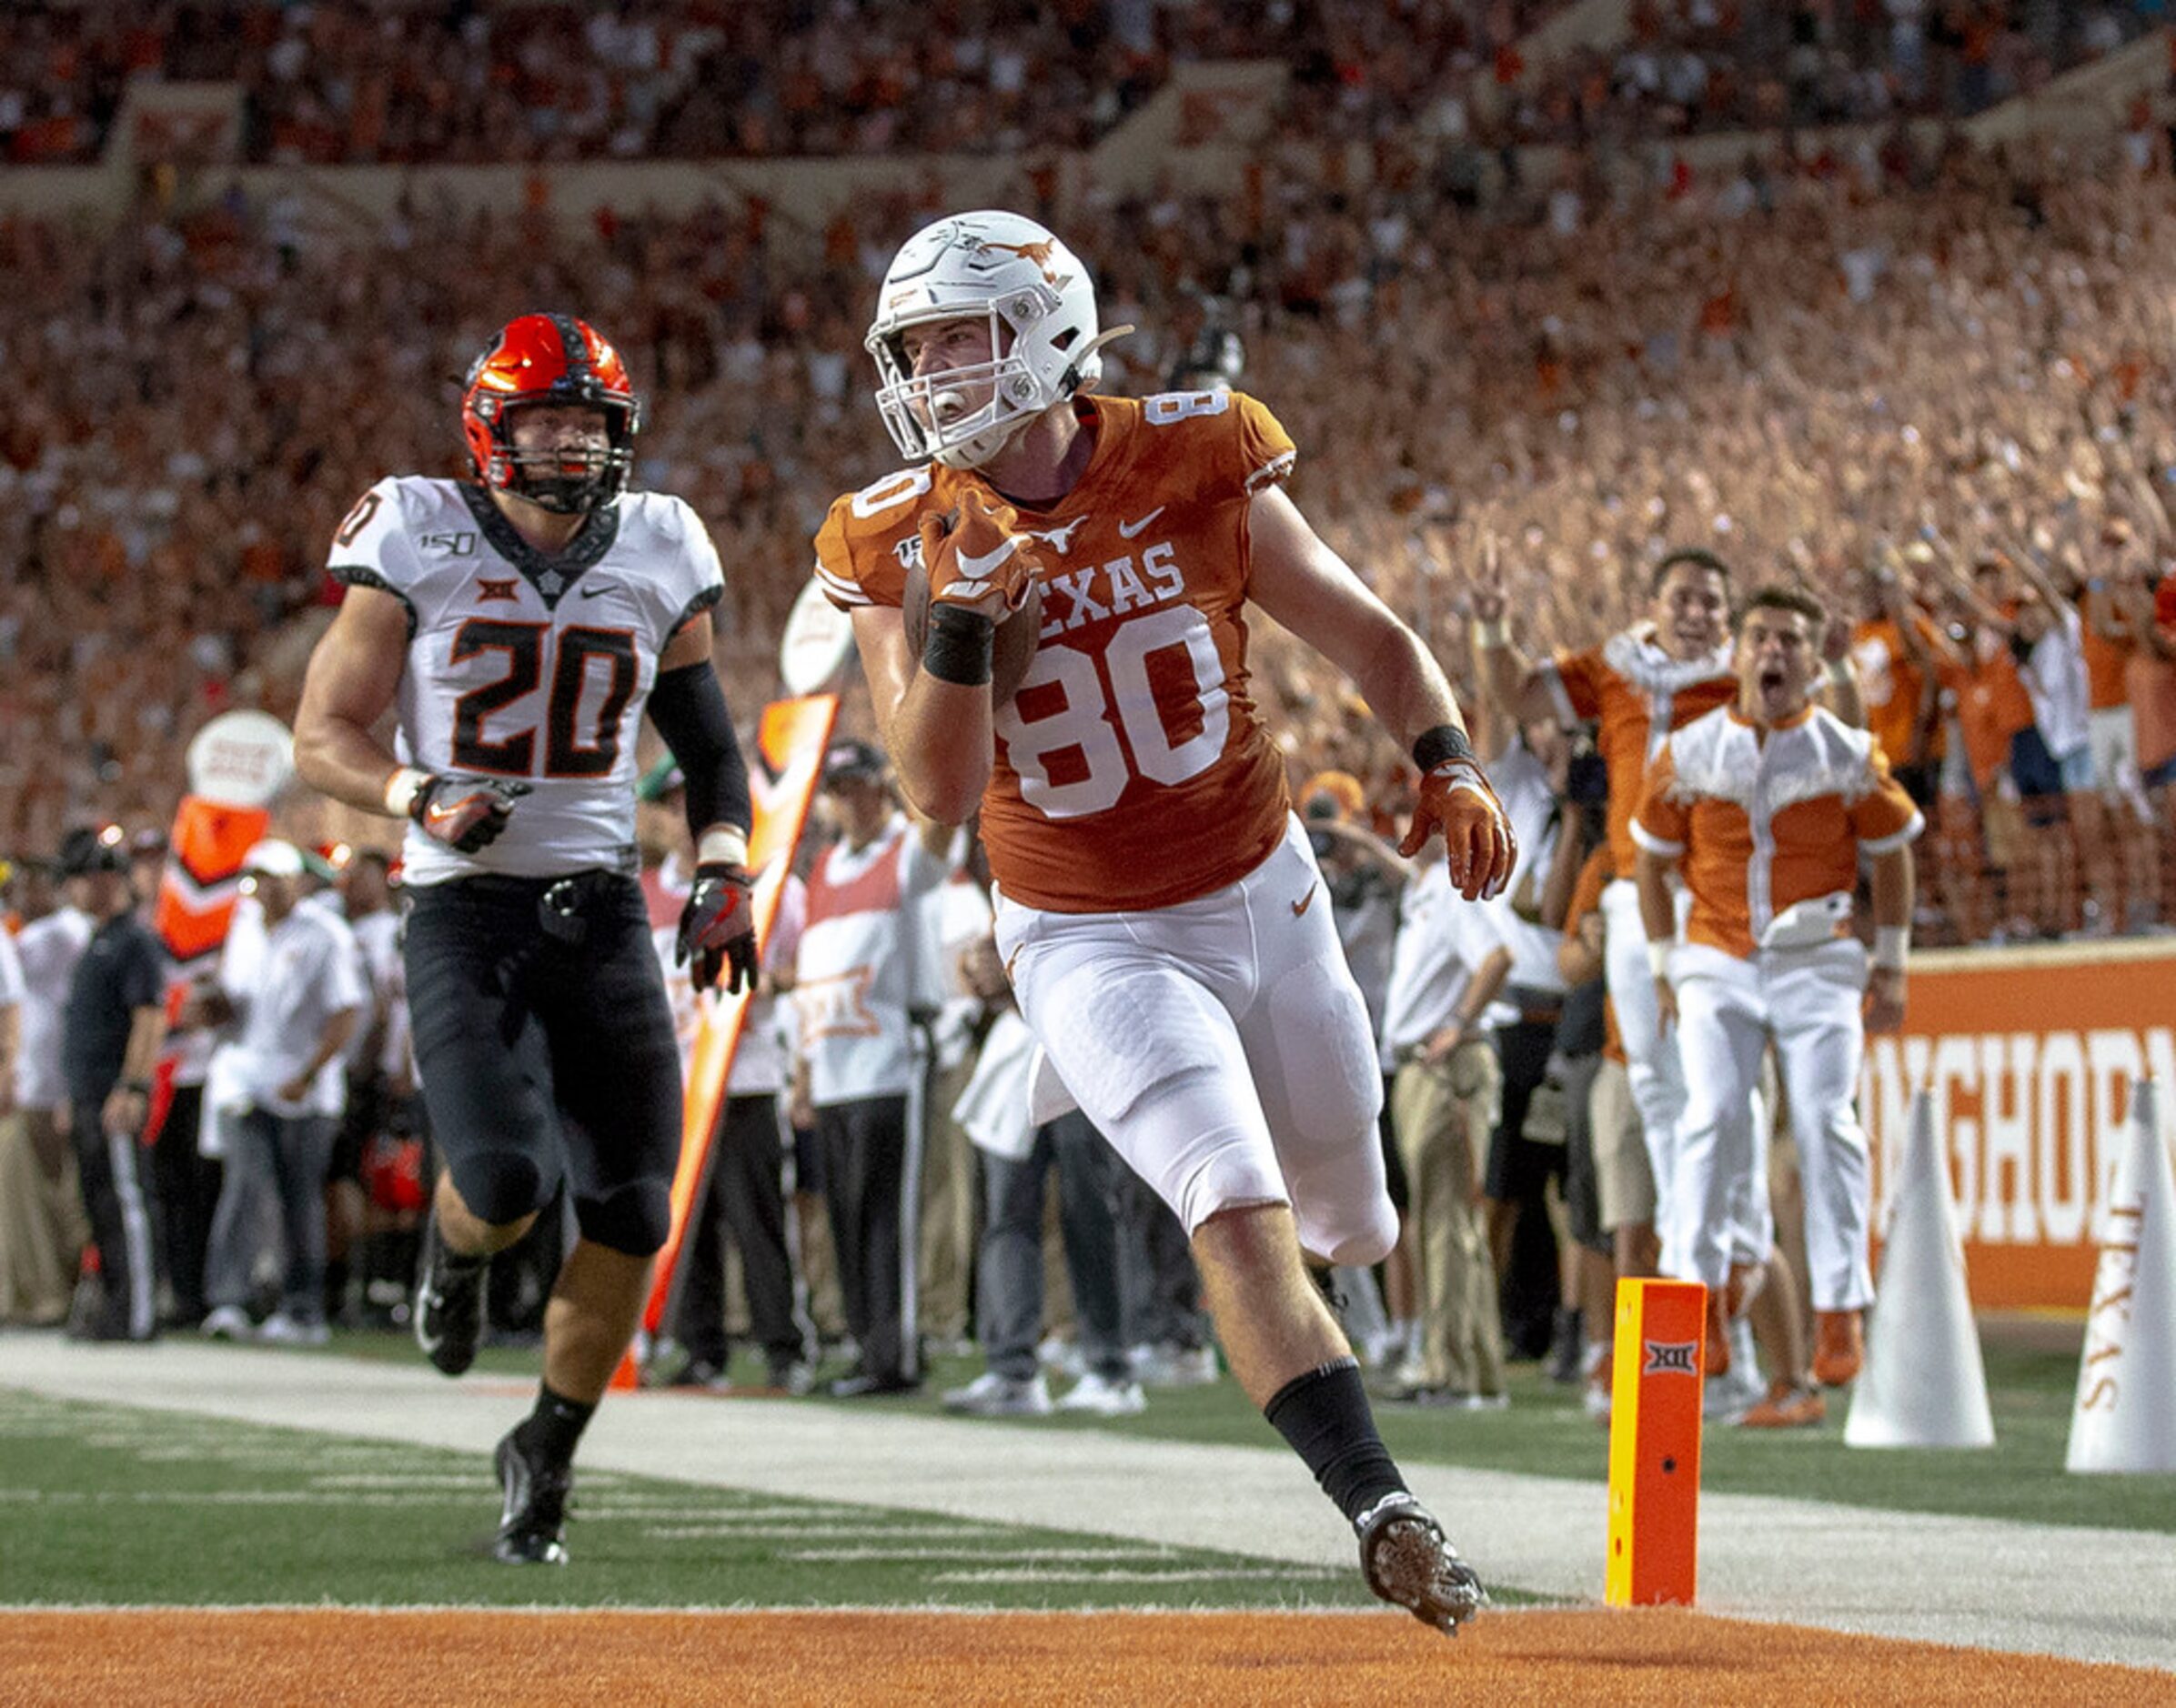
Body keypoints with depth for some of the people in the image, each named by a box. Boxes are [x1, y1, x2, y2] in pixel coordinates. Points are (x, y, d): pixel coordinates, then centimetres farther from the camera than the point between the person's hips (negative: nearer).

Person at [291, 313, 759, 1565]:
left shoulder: (657, 554, 6)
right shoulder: (420, 545, -4)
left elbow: (709, 743, 18)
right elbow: (324, 734, -2)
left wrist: (725, 872, 2)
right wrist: (423, 800, -20)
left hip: (603, 910, 4)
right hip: (465, 910, -3)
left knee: (631, 1213, -2)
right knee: (506, 1179, -21)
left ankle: (547, 1451, 18)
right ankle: (454, 1251, 18)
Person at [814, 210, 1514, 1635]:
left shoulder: (1195, 469, -10)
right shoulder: (903, 545, -10)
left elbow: (1370, 637, 0)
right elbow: (941, 794, -16)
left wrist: (1448, 766, -18)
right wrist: (963, 609, -29)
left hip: (1266, 903, 2)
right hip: (1094, 949, -2)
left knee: (1346, 1227, 16)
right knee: (1240, 1215, -24)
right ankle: (1383, 1509, -24)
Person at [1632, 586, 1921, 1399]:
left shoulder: (1850, 755, 0)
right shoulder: (1689, 752, 2)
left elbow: (1892, 856, 10)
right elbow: (1653, 860, 11)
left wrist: (1890, 965, 7)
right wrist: (1664, 966, 8)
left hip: (1816, 963, -1)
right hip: (1718, 962, 1)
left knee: (1825, 1123, -9)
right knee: (1713, 1113, -15)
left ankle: (1841, 1310, -6)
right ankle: (1703, 1292, -9)